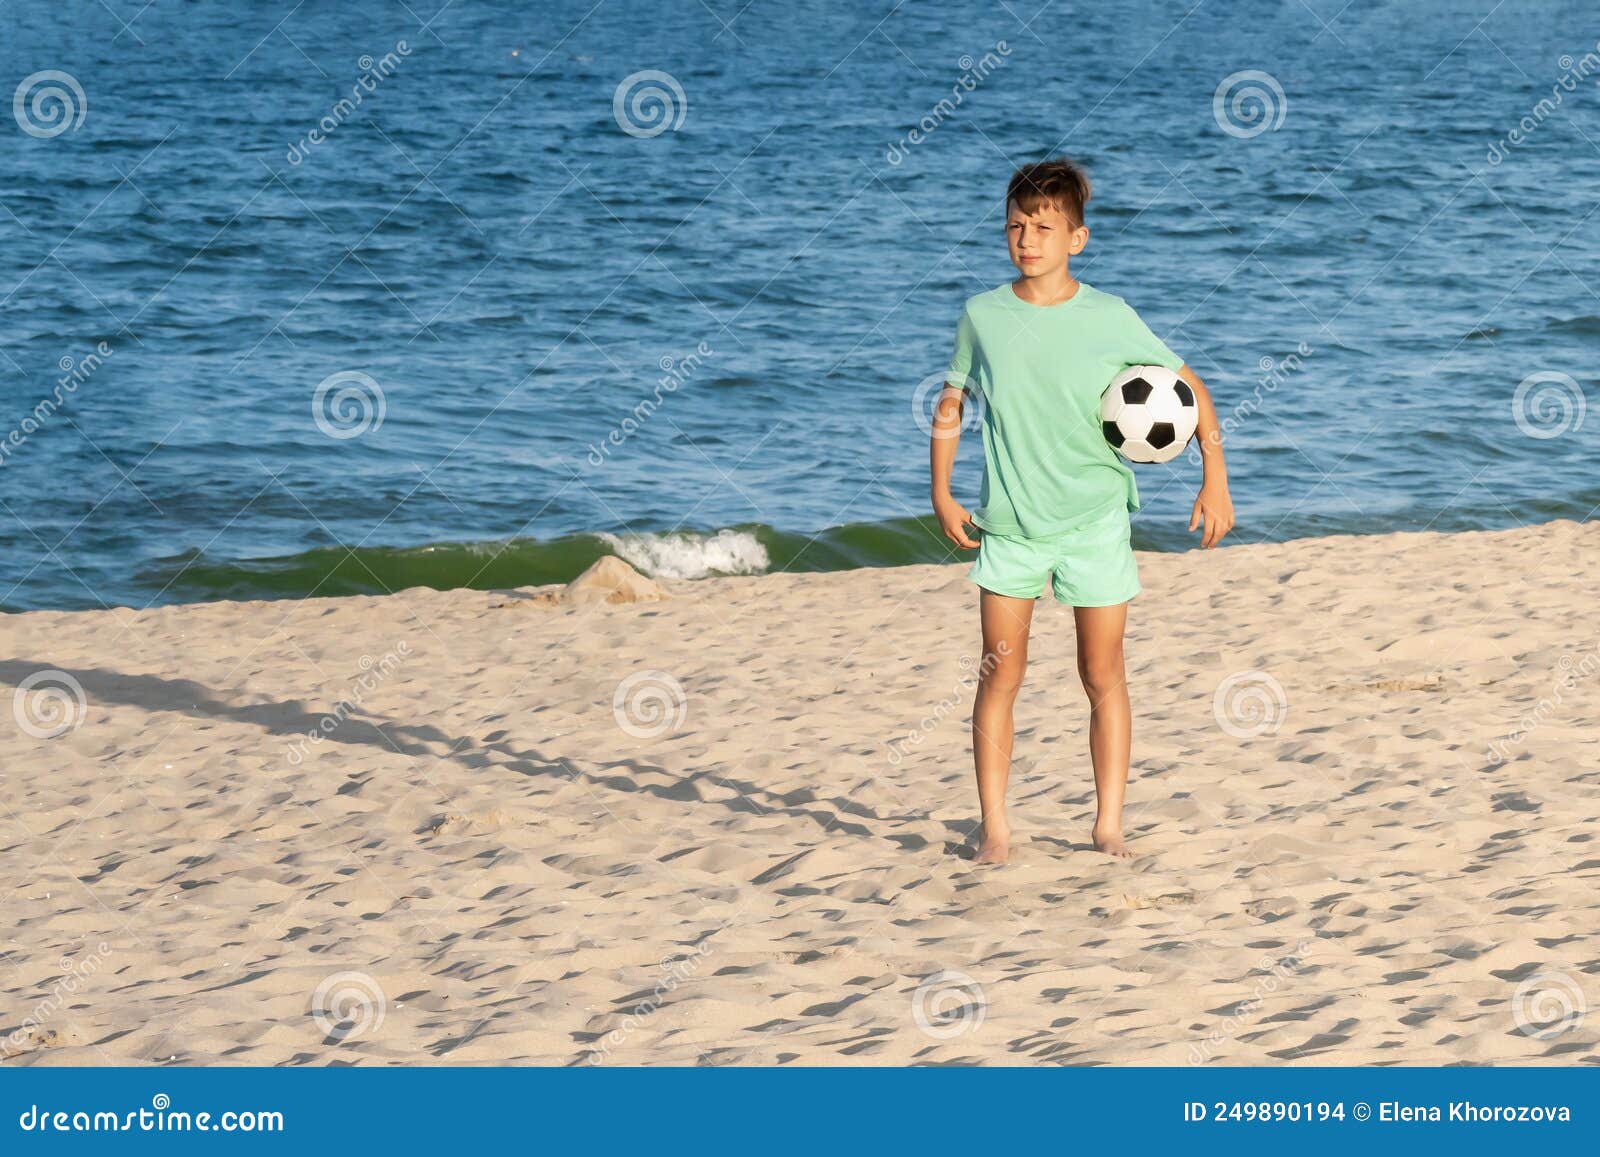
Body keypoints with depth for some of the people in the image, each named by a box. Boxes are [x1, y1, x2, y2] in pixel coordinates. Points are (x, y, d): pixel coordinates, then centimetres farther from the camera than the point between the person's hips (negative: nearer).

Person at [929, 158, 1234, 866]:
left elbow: (1188, 386, 5)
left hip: (1095, 520, -1)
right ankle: (994, 827, 4)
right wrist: (941, 494, 3)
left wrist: (1215, 481, -1)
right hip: (1008, 522, 1)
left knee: (1103, 676, 2)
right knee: (1000, 674, -2)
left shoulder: (1110, 319, -6)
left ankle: (1109, 825, 11)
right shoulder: (981, 317, -2)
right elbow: (950, 405, 11)